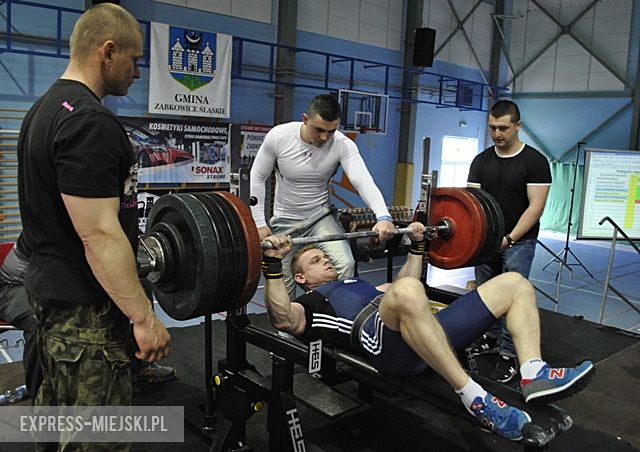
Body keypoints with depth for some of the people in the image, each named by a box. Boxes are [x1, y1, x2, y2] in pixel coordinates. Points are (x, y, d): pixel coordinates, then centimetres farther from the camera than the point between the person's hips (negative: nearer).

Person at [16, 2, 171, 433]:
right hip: (85, 305, -11)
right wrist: (144, 317, -21)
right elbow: (100, 236, -26)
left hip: (51, 287, 11)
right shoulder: (90, 122, -22)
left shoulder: (47, 108, 13)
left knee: (56, 408, 23)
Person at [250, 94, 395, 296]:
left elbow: (363, 179, -36)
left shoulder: (343, 145, -21)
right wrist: (259, 223, -14)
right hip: (285, 219, 0)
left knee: (345, 265, -22)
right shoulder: (278, 136, -19)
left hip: (321, 217, 0)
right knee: (282, 286, -1)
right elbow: (257, 178, -9)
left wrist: (383, 216, -53)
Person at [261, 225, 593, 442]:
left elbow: (403, 282, 48)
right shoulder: (309, 305, 18)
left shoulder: (355, 282, 41)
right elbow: (282, 319, -6)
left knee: (515, 283, 3)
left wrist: (416, 245, 42)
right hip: (386, 344, -8)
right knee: (406, 294, -43)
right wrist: (273, 264, -15)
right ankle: (474, 398, -32)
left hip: (430, 333, 8)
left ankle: (534, 375, -20)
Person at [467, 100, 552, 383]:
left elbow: (536, 206, -12)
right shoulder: (481, 161, 4)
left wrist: (510, 238, -20)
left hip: (519, 241, -4)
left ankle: (509, 355, 2)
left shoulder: (534, 161, -9)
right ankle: (492, 338, 30)